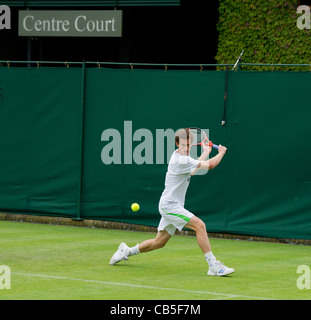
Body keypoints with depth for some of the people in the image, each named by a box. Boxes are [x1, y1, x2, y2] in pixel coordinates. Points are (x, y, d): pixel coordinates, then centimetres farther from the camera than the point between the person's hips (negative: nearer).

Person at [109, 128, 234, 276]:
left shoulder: (178, 154, 9)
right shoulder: (180, 161, -22)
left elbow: (192, 170, 30)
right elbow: (210, 165, -20)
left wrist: (205, 153, 34)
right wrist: (221, 152, -3)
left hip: (169, 205, 10)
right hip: (170, 205, -10)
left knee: (159, 242, 18)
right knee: (200, 225, -22)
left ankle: (126, 251, 34)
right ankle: (213, 266, -25)